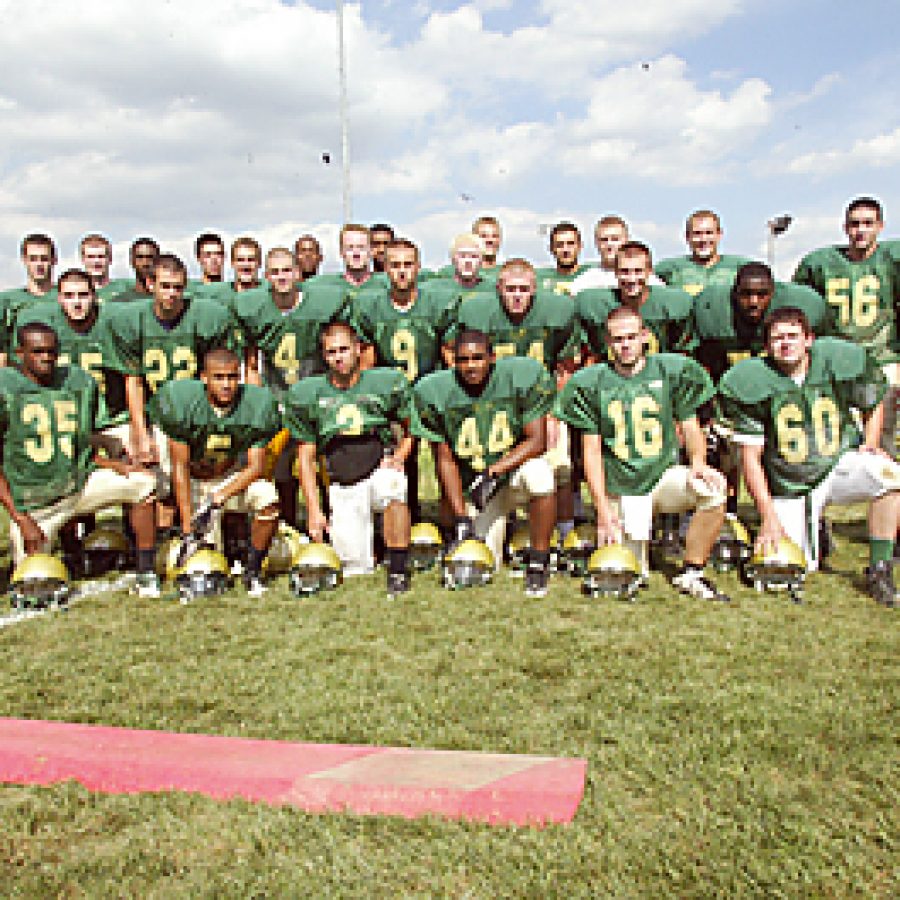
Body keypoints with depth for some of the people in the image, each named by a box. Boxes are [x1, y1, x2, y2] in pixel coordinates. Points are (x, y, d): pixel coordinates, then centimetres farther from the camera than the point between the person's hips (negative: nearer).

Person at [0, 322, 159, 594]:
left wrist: (113, 465, -9)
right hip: (31, 503, -3)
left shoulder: (81, 382, 3)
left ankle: (146, 574, -9)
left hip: (79, 484, 3)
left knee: (143, 483, -19)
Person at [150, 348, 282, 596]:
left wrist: (218, 498, -26)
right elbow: (180, 466, -15)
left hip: (235, 479, 1)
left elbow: (255, 466, -13)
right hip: (193, 482, -1)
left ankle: (253, 571, -11)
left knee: (267, 498, -31)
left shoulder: (256, 404, -16)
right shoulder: (182, 401, -19)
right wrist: (187, 523, -19)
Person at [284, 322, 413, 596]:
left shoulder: (387, 382, 2)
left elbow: (410, 430, 14)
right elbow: (306, 458, 9)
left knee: (392, 487, -39)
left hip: (380, 470, -1)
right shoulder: (305, 394, 5)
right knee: (356, 568, -6)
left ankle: (398, 570, -23)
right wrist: (313, 510, 2)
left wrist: (398, 457, -7)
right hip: (342, 487, 1)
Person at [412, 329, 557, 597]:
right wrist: (461, 517, -10)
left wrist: (493, 473, -24)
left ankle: (538, 562, -17)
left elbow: (537, 441, -13)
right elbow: (445, 460, -4)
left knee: (538, 472, -37)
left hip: (514, 468, -1)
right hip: (472, 489, 1)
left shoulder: (523, 376, -14)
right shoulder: (434, 392, -10)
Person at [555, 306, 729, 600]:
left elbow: (690, 426, 10)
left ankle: (691, 574, -13)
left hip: (664, 476, 1)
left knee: (714, 488, -31)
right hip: (621, 489, -1)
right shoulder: (592, 383, 2)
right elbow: (591, 452, 1)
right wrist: (603, 508, -7)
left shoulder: (671, 370, 4)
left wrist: (697, 462, -13)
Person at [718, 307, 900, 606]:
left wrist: (869, 446, -3)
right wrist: (768, 516, -13)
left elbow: (874, 402, 14)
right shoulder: (752, 382, -13)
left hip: (839, 465, 1)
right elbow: (750, 457, -9)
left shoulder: (839, 362, -7)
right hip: (789, 487, -1)